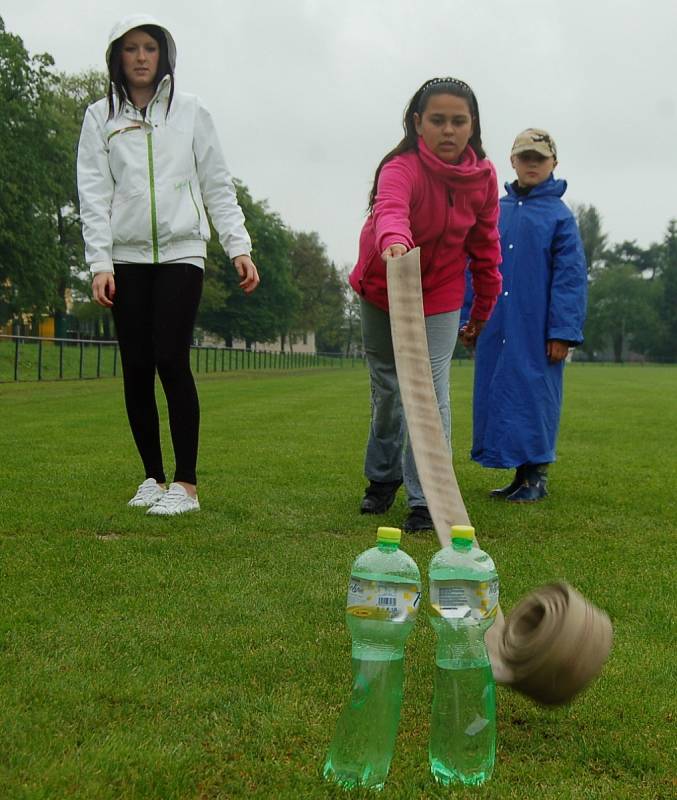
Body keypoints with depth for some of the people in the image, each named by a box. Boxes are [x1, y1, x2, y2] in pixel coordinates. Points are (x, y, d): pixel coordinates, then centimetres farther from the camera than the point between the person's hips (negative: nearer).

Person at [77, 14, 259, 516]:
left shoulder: (190, 111, 8)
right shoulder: (101, 117, 9)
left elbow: (218, 186, 6)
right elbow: (94, 194, 3)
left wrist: (239, 247, -4)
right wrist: (100, 262, -7)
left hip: (182, 252, -2)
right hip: (126, 257, 2)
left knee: (171, 360, -12)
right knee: (137, 368, 1)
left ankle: (187, 484, -7)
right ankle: (154, 477, 14)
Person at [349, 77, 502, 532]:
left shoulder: (484, 177, -14)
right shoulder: (401, 169, -29)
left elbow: (484, 243, -1)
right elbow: (390, 208, -52)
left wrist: (484, 307, 4)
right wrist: (392, 241, -75)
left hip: (440, 297, 1)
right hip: (381, 292, -1)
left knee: (432, 394, -12)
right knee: (386, 389, 15)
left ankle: (426, 499, -3)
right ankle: (383, 477, 38)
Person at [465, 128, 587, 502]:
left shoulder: (559, 215, -1)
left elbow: (571, 276, -6)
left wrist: (563, 331, -12)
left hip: (536, 330, -5)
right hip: (495, 328, 5)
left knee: (534, 396, -2)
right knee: (495, 394, 8)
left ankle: (536, 476, 10)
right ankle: (519, 474, 19)